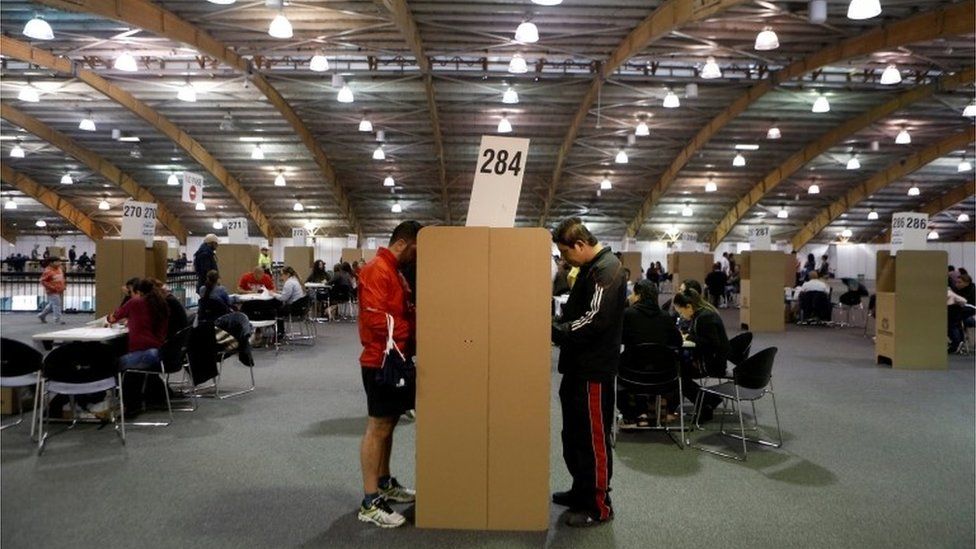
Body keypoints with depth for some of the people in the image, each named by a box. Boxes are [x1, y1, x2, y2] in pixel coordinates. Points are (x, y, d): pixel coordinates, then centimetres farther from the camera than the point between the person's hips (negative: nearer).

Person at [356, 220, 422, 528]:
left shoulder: (395, 271, 15)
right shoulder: (377, 270, -17)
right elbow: (376, 319, -25)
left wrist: (411, 333, 3)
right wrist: (412, 334, -18)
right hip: (382, 360, -10)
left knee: (388, 424, 17)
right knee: (378, 427, -5)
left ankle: (385, 484, 29)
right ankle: (370, 503, 2)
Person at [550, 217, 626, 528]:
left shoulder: (606, 270, -16)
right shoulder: (590, 269, 14)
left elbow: (595, 320, -25)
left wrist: (555, 331, -17)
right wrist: (556, 325, 5)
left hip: (594, 369, -10)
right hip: (578, 366, 10)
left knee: (593, 438, 0)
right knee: (574, 434, 19)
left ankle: (600, 507, 13)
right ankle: (582, 492, 33)